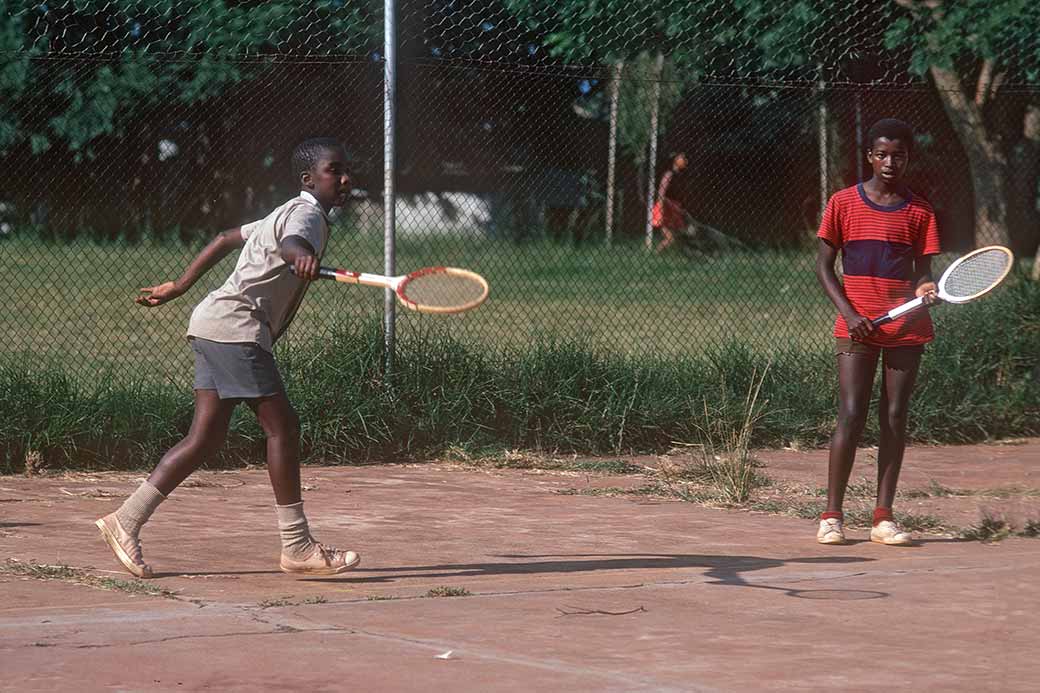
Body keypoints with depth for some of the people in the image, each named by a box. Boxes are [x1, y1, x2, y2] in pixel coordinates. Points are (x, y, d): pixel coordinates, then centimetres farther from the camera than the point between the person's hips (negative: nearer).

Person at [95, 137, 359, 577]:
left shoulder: (288, 213, 22)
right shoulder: (307, 214, -9)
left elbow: (226, 239, 29)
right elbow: (288, 243, -34)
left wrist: (179, 286, 32)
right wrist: (300, 255, -57)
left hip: (214, 327, 10)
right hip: (235, 328, -10)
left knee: (206, 439, 6)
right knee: (281, 425, -10)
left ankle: (126, 521, 4)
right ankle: (297, 547, -9)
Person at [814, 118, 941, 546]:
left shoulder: (919, 212, 7)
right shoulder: (844, 203, 3)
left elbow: (923, 271, 8)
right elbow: (823, 266, 4)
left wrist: (924, 290, -17)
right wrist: (849, 313, -9)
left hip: (906, 329, 2)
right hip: (856, 327, -2)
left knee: (895, 417, 3)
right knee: (852, 416, -9)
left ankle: (883, 517, 7)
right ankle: (832, 516, -4)